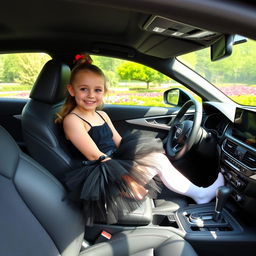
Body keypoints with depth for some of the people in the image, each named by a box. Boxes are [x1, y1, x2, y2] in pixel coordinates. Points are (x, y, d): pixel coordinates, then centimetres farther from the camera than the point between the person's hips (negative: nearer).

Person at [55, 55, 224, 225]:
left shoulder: (102, 115, 11)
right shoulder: (72, 120, -14)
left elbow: (119, 142, 9)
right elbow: (96, 156, -21)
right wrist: (127, 177, -24)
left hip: (115, 163, 8)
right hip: (102, 177, -8)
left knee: (158, 155, -7)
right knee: (158, 160, -16)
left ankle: (198, 193, 4)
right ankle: (198, 193, 1)